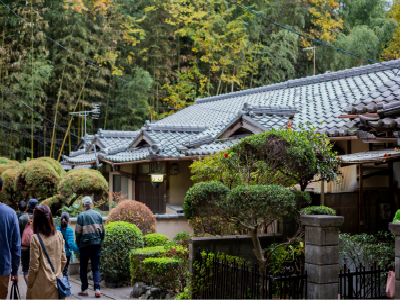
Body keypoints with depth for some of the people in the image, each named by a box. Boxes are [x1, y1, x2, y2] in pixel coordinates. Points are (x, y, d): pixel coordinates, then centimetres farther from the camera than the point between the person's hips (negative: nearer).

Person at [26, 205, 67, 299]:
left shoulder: (35, 238, -13)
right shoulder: (59, 235, 1)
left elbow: (34, 266, -11)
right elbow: (63, 260, 7)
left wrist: (29, 284, 1)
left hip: (41, 286, -5)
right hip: (56, 283, 5)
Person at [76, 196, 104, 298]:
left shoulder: (81, 215, -5)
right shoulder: (98, 215, 7)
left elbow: (78, 232, -3)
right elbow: (102, 230, 12)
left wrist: (78, 245, 7)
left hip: (85, 244, -3)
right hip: (96, 244, 3)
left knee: (83, 268, 9)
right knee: (96, 268, 5)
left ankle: (84, 290, 10)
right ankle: (97, 289, -5)